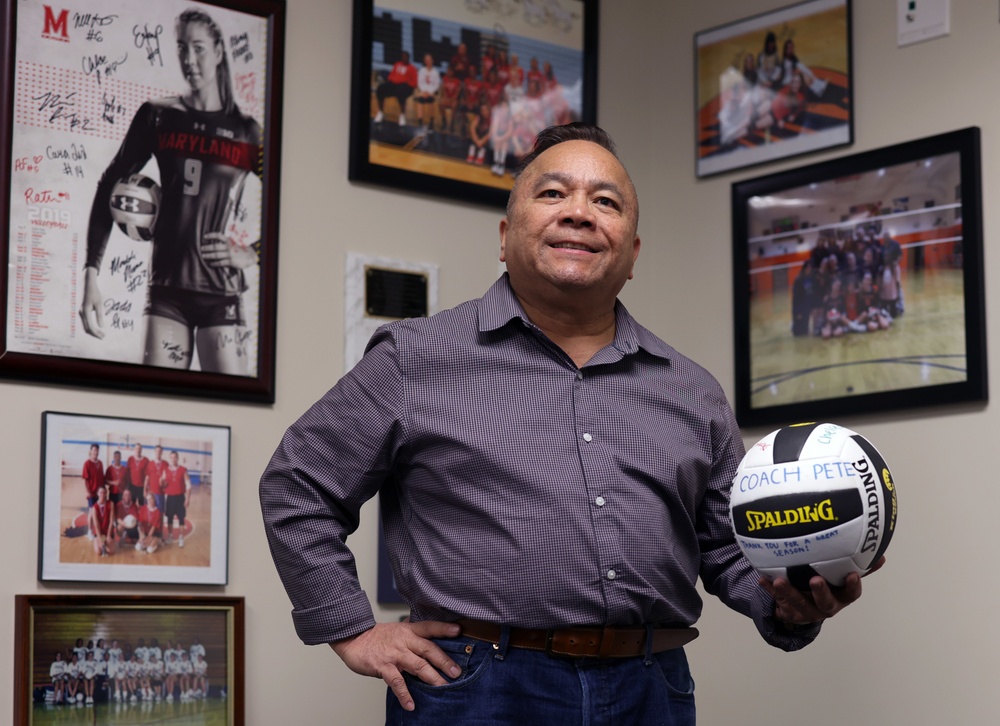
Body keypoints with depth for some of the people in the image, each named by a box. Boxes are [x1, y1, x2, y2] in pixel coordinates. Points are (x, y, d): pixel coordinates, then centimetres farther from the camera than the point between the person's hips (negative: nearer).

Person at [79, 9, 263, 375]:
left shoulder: (247, 132, 4)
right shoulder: (158, 117, 7)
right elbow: (110, 188, 7)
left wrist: (252, 254, -5)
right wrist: (91, 274, -2)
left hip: (222, 294, -1)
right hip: (167, 290, 1)